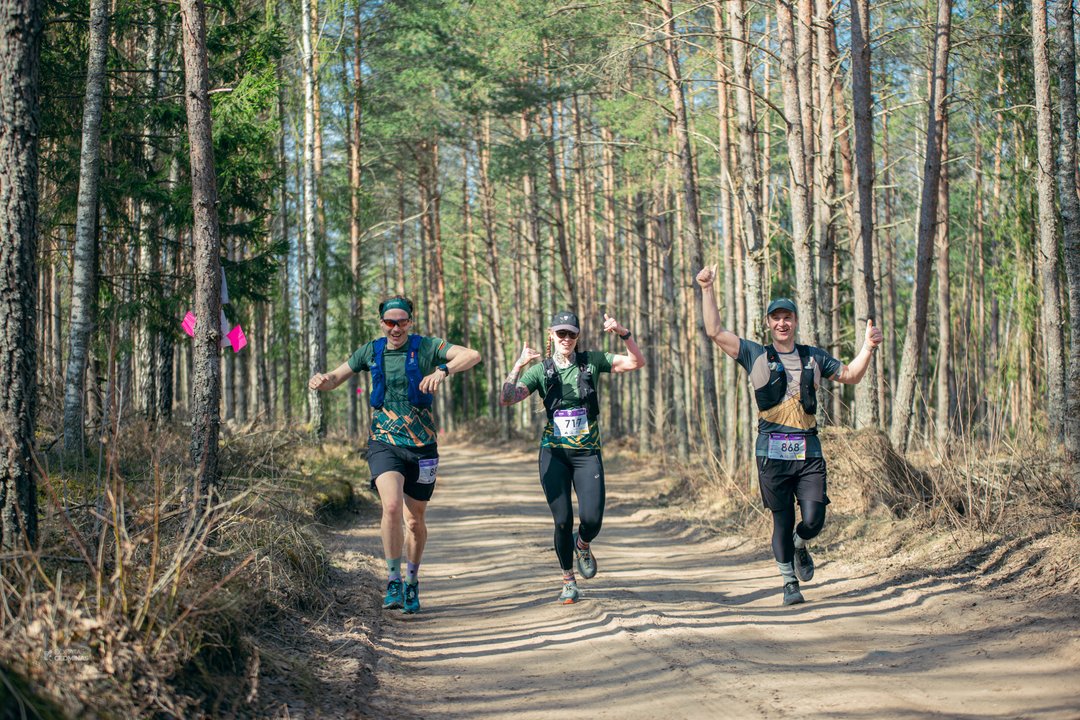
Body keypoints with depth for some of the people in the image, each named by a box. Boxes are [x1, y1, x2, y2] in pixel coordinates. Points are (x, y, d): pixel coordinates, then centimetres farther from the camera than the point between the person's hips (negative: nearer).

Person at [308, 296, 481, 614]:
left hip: (422, 445, 0)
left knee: (415, 520, 10)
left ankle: (412, 582, 33)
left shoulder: (426, 347, -5)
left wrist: (443, 370, -37)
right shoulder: (371, 351, 4)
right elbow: (335, 379, 11)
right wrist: (322, 380, -14)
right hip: (384, 442, 0)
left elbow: (472, 355, -17)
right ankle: (393, 581, -12)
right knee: (392, 506, -25)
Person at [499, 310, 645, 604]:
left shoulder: (592, 361, 2)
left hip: (588, 452, 0)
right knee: (563, 519, -5)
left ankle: (583, 545, 26)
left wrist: (623, 333, -18)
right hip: (554, 453, 0)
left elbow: (637, 362, -3)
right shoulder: (541, 370, 0)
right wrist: (518, 366, -23)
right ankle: (568, 581, 16)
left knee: (592, 519, -12)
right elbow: (506, 399, -11)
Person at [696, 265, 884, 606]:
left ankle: (800, 546, 27)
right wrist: (707, 290, -4)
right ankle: (790, 581, 18)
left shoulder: (813, 357, 14)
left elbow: (851, 376, 21)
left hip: (808, 450, 2)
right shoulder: (755, 355, 7)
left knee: (813, 519, -7)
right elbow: (716, 332, 1)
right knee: (783, 520, 3)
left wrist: (868, 347, 6)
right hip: (772, 451, -2)